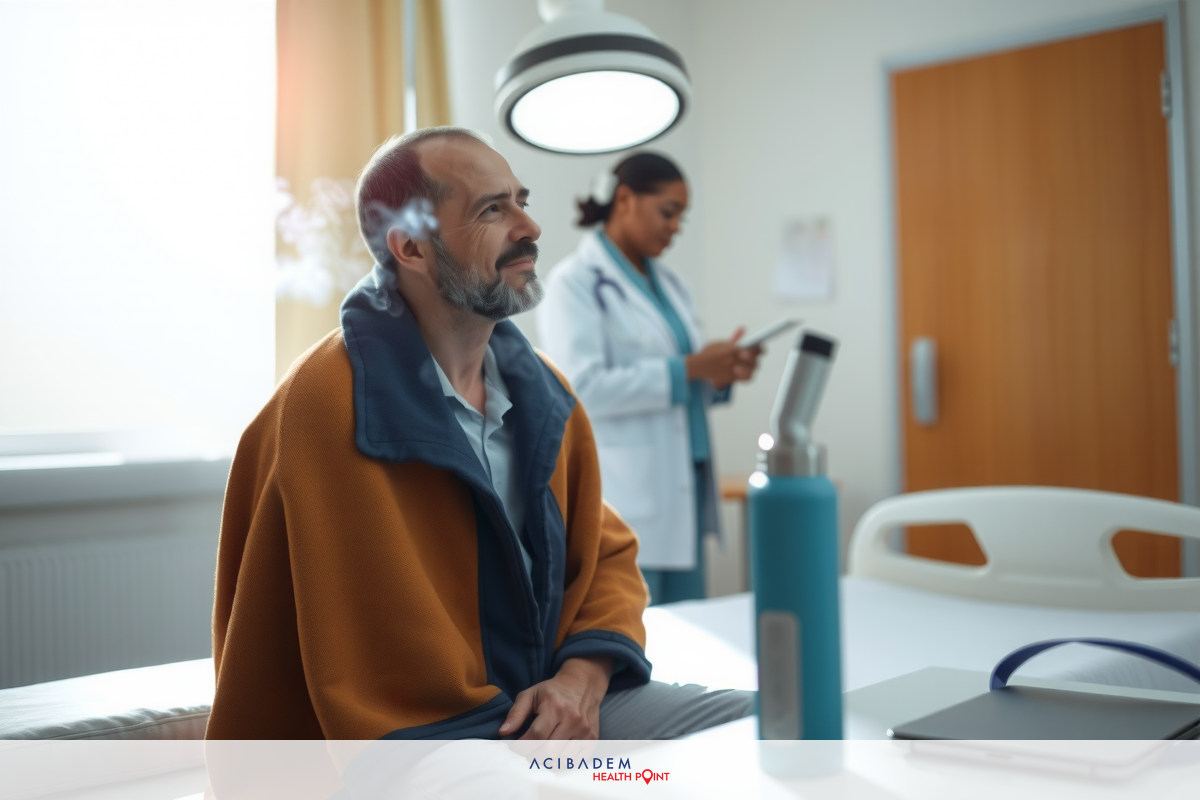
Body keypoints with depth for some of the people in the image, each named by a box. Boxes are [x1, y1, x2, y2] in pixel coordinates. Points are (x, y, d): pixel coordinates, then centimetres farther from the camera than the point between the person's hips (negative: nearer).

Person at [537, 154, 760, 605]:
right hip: (621, 506, -7)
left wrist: (721, 374, 0)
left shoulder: (669, 284, 17)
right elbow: (584, 387, -19)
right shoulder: (574, 283, -6)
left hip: (683, 496, 8)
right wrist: (688, 369, -18)